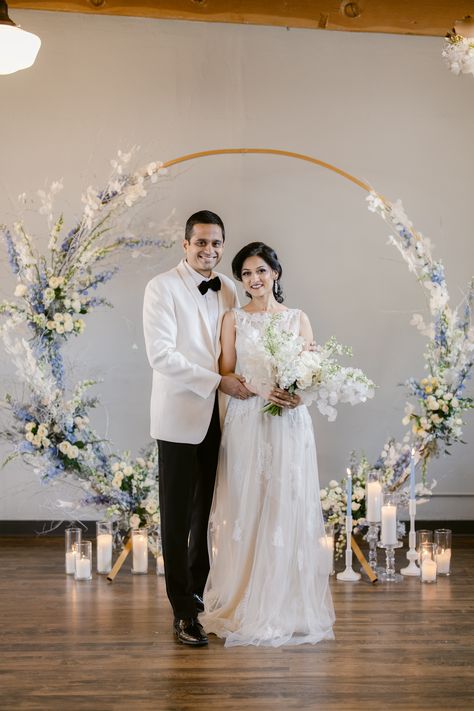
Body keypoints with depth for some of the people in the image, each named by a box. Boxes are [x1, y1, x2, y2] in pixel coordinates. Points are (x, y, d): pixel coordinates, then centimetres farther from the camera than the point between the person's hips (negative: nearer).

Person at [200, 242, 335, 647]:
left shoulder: (298, 318, 9)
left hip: (289, 424, 1)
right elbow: (226, 376, 0)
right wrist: (267, 390, -16)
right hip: (246, 423, 0)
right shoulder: (233, 320, 8)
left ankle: (288, 607, 11)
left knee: (288, 511, 1)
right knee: (246, 512, 1)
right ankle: (245, 606, 11)